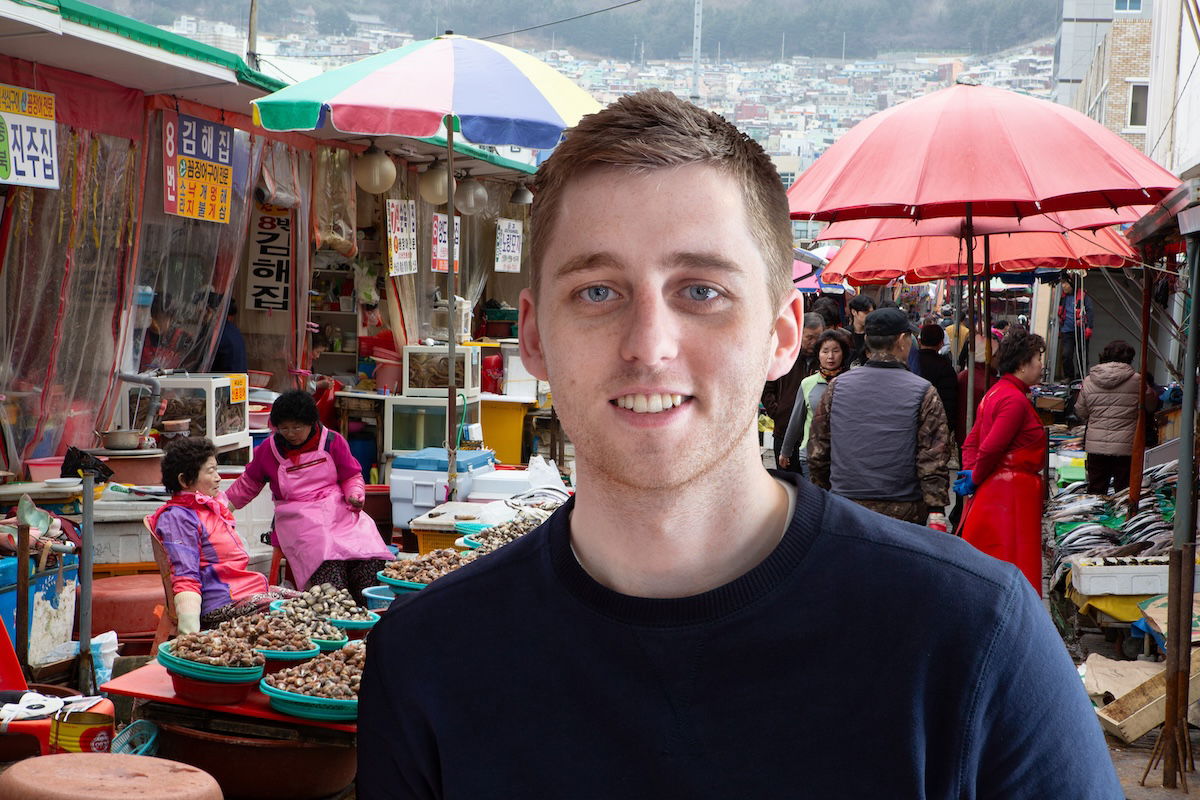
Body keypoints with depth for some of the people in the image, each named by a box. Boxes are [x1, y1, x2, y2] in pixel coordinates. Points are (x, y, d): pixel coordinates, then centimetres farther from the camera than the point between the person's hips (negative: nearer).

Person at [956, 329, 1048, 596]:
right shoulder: (1015, 400, -16)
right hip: (1012, 492, -10)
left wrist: (970, 473, 3)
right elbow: (990, 448, -21)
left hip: (990, 491, 10)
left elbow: (971, 441, 15)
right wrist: (975, 479, -6)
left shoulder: (996, 392, 15)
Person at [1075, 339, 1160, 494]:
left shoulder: (1089, 381, 1)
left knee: (1095, 494, 11)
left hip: (1095, 447, 2)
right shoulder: (1137, 381, -6)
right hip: (1125, 447, -2)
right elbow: (1152, 406, 10)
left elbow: (1080, 413, 10)